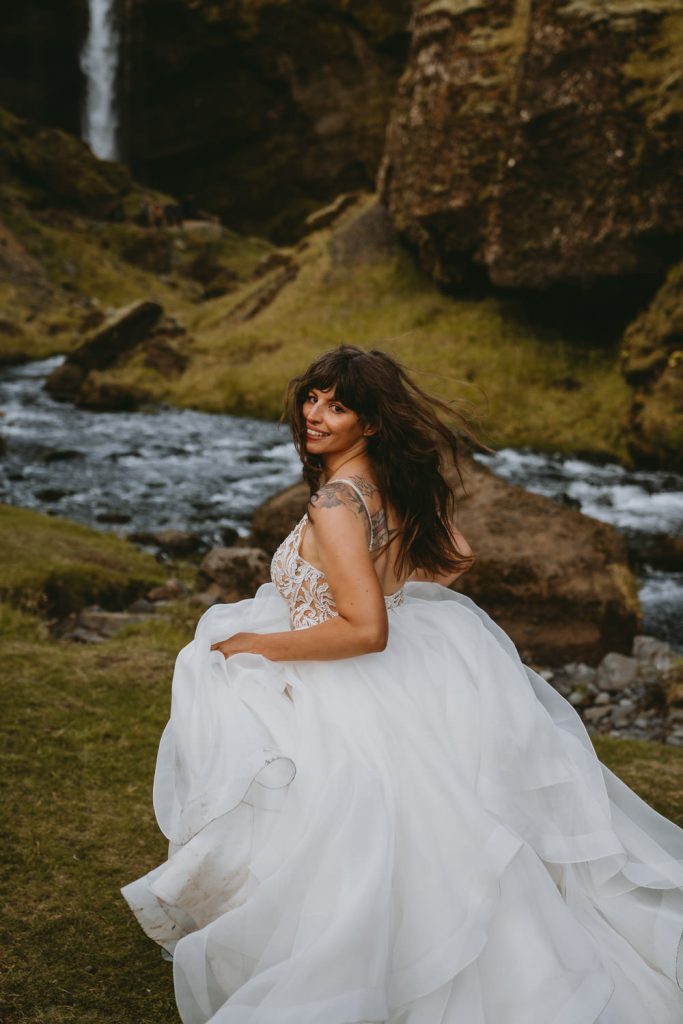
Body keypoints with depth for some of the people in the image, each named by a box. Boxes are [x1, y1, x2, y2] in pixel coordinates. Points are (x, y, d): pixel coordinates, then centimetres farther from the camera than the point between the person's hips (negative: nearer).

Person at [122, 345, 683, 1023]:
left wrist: (257, 645, -22)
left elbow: (365, 631, -33)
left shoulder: (335, 504, -27)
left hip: (342, 701, -9)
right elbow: (455, 556, 15)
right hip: (419, 672, 9)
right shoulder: (395, 484, 0)